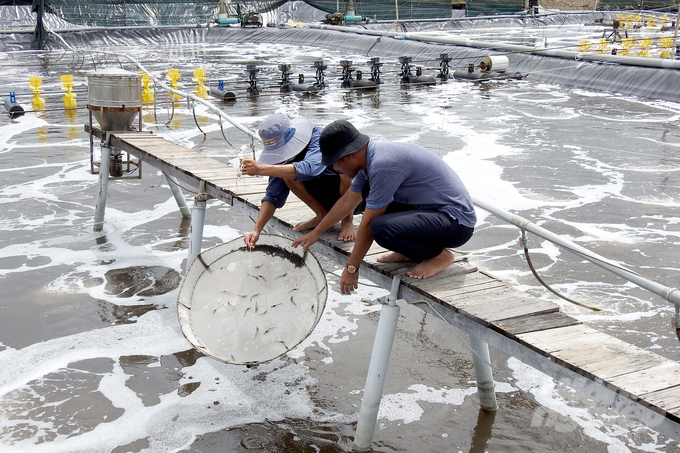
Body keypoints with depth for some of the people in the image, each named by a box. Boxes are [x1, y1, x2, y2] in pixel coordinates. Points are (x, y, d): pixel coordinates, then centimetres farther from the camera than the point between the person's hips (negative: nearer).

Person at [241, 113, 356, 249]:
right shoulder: (283, 154, -11)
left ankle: (347, 220, -14)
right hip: (328, 200, 5)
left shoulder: (320, 138, -30)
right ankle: (323, 216, 0)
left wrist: (260, 169, -57)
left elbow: (307, 169, -51)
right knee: (286, 173, -15)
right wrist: (256, 230, -26)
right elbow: (273, 195, -13)